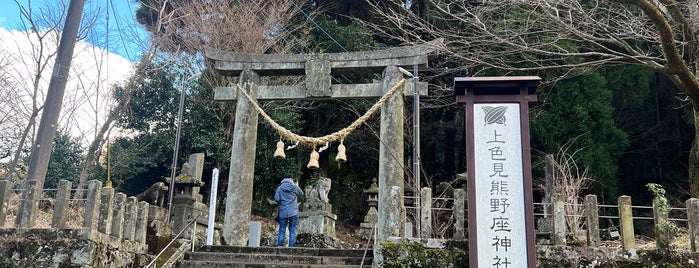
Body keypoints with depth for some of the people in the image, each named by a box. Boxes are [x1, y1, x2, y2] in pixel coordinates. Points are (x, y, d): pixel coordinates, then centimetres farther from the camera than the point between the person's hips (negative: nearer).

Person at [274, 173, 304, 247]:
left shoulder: (280, 188, -1)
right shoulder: (294, 187, 0)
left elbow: (276, 198, -6)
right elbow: (301, 194, 16)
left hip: (283, 212, 0)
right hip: (293, 212, 0)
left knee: (282, 230, 6)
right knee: (292, 231, 3)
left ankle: (280, 246, 2)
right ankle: (291, 246, -2)